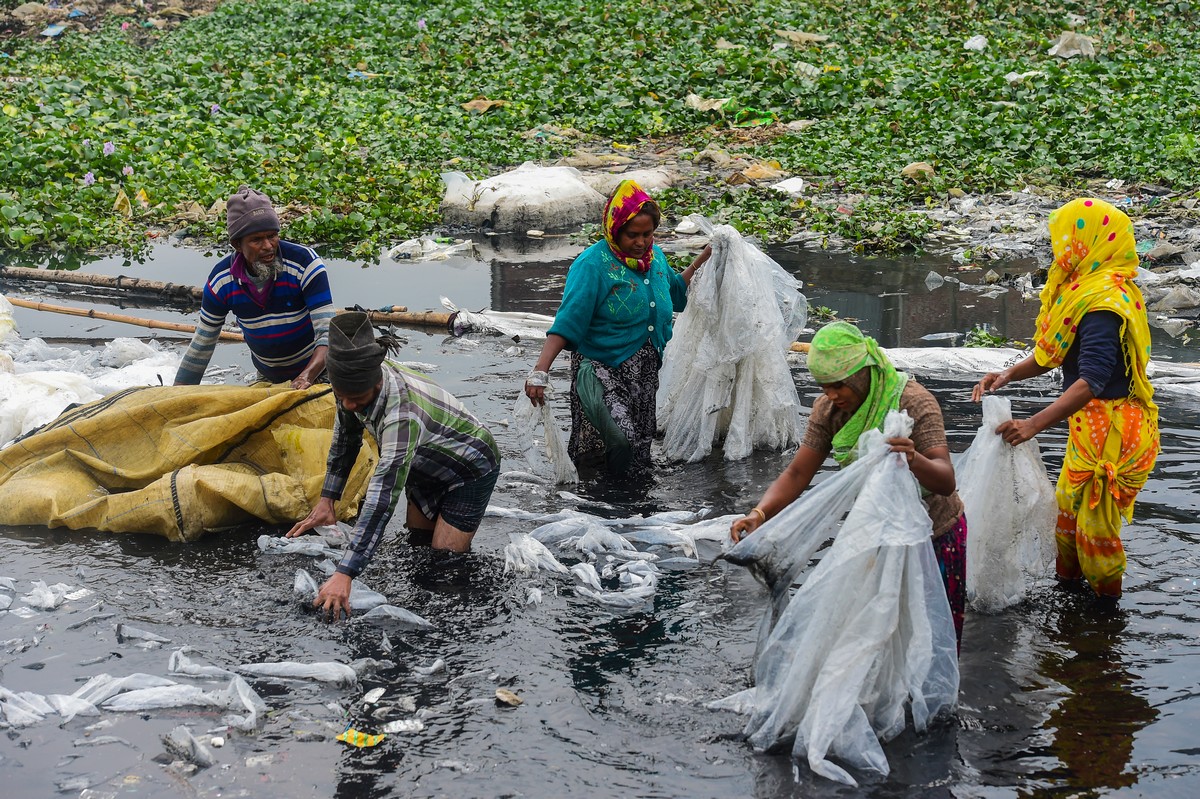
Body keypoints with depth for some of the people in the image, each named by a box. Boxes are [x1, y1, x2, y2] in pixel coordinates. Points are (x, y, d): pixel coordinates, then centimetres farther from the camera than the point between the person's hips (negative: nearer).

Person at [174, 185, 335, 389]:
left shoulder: (304, 263, -26)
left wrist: (307, 377, -48)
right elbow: (202, 345, -5)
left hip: (317, 368, -3)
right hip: (267, 376, 3)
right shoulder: (222, 279, -15)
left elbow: (327, 333, -31)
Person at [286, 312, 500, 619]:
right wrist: (326, 500, -4)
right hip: (429, 466, 8)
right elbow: (345, 438, -1)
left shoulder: (402, 413, -46)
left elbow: (383, 496, -51)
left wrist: (344, 575, -56)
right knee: (419, 544, 17)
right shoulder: (356, 383, -23)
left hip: (471, 470, -8)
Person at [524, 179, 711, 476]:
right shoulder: (593, 264, -17)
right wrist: (540, 372, -33)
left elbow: (675, 291, 27)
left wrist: (703, 259, 16)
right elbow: (566, 322, -24)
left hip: (645, 372, 7)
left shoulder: (655, 256, 5)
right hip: (604, 370, -7)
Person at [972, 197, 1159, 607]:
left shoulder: (1103, 304, -27)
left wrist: (1034, 424, -41)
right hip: (1090, 424, 10)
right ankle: (1067, 578, 42)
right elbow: (1055, 351, 13)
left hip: (1111, 430, -10)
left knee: (1095, 518, 5)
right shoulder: (1086, 289, 6)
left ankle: (1106, 600, 24)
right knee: (1069, 502, 24)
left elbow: (1093, 380, -35)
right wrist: (1009, 374, -2)